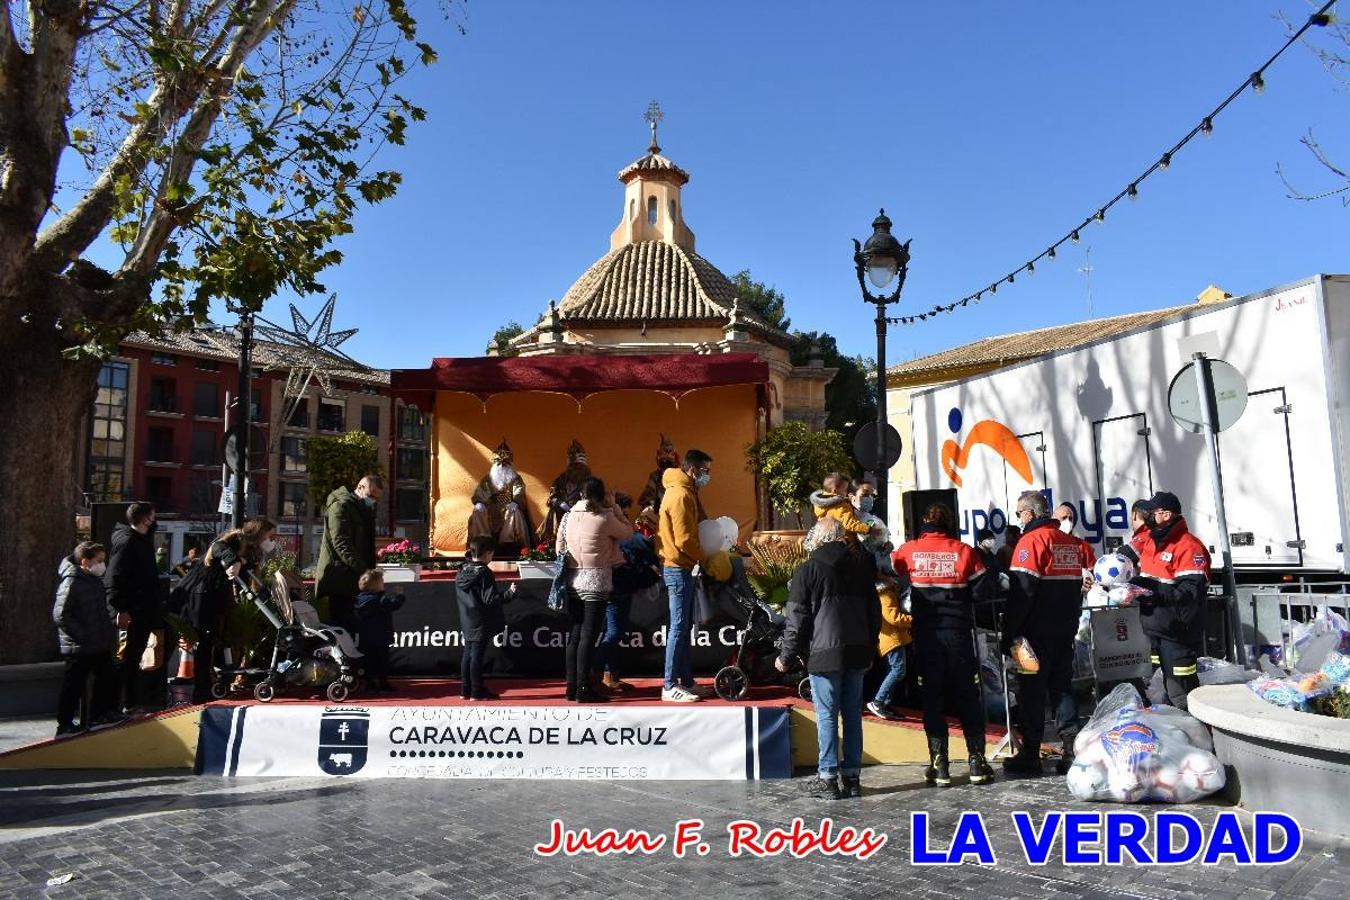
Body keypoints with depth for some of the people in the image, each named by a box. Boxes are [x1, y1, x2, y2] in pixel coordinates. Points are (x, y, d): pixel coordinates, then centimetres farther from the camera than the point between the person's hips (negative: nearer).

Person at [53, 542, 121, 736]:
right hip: (78, 647, -9)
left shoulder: (96, 580, 11)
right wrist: (83, 636, -21)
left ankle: (99, 715, 31)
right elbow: (60, 615, -23)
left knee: (109, 677, 16)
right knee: (74, 686, 3)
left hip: (100, 645, 9)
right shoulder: (71, 582, -17)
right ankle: (65, 725, 16)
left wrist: (110, 630, 10)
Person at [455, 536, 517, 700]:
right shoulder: (484, 573, -17)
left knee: (468, 654, 13)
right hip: (481, 623, -8)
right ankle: (477, 692, 3)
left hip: (467, 622, 8)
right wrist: (509, 593, -17)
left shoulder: (462, 572, 7)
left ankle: (465, 690, 18)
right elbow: (490, 599, -21)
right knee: (477, 655, -3)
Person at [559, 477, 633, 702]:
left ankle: (572, 686, 17)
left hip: (573, 581, 6)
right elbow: (628, 533, 3)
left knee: (574, 634, 11)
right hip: (596, 581, -6)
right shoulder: (604, 518, -11)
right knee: (588, 636, -3)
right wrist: (614, 507, 6)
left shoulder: (568, 516, 5)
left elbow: (560, 548, 9)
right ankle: (584, 689, -1)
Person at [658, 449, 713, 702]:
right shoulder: (680, 495, -17)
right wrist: (706, 558, -9)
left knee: (684, 626, 14)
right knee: (679, 626, -7)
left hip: (681, 568, 10)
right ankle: (670, 686, -2)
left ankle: (686, 681, 21)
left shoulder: (686, 492, 16)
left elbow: (696, 525, 19)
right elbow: (685, 539, -21)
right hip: (678, 568, -10)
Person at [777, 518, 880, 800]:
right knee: (853, 714, 10)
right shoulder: (862, 566, 9)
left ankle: (828, 779, 4)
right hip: (857, 652, 5)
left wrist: (787, 656, 1)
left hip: (825, 654, -5)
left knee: (827, 716, 0)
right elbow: (874, 612, 16)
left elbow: (797, 618, -7)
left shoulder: (807, 570, -7)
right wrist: (870, 649, 24)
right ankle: (852, 777, 16)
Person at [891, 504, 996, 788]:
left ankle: (939, 764, 7)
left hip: (926, 635, 1)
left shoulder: (909, 551, -2)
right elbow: (981, 589, -5)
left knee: (932, 698, 7)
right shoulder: (964, 551, -5)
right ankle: (977, 761, 13)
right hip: (960, 633, 0)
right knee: (968, 697, 10)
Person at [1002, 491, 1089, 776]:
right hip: (1066, 629, 7)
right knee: (1062, 687, 13)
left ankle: (1030, 755, 4)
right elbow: (1076, 587, 19)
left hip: (1037, 631, -7)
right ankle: (1072, 751, 12)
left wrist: (1009, 634, -14)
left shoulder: (1031, 540, -13)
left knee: (1031, 691, 0)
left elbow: (1021, 592, -18)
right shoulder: (1070, 542, 12)